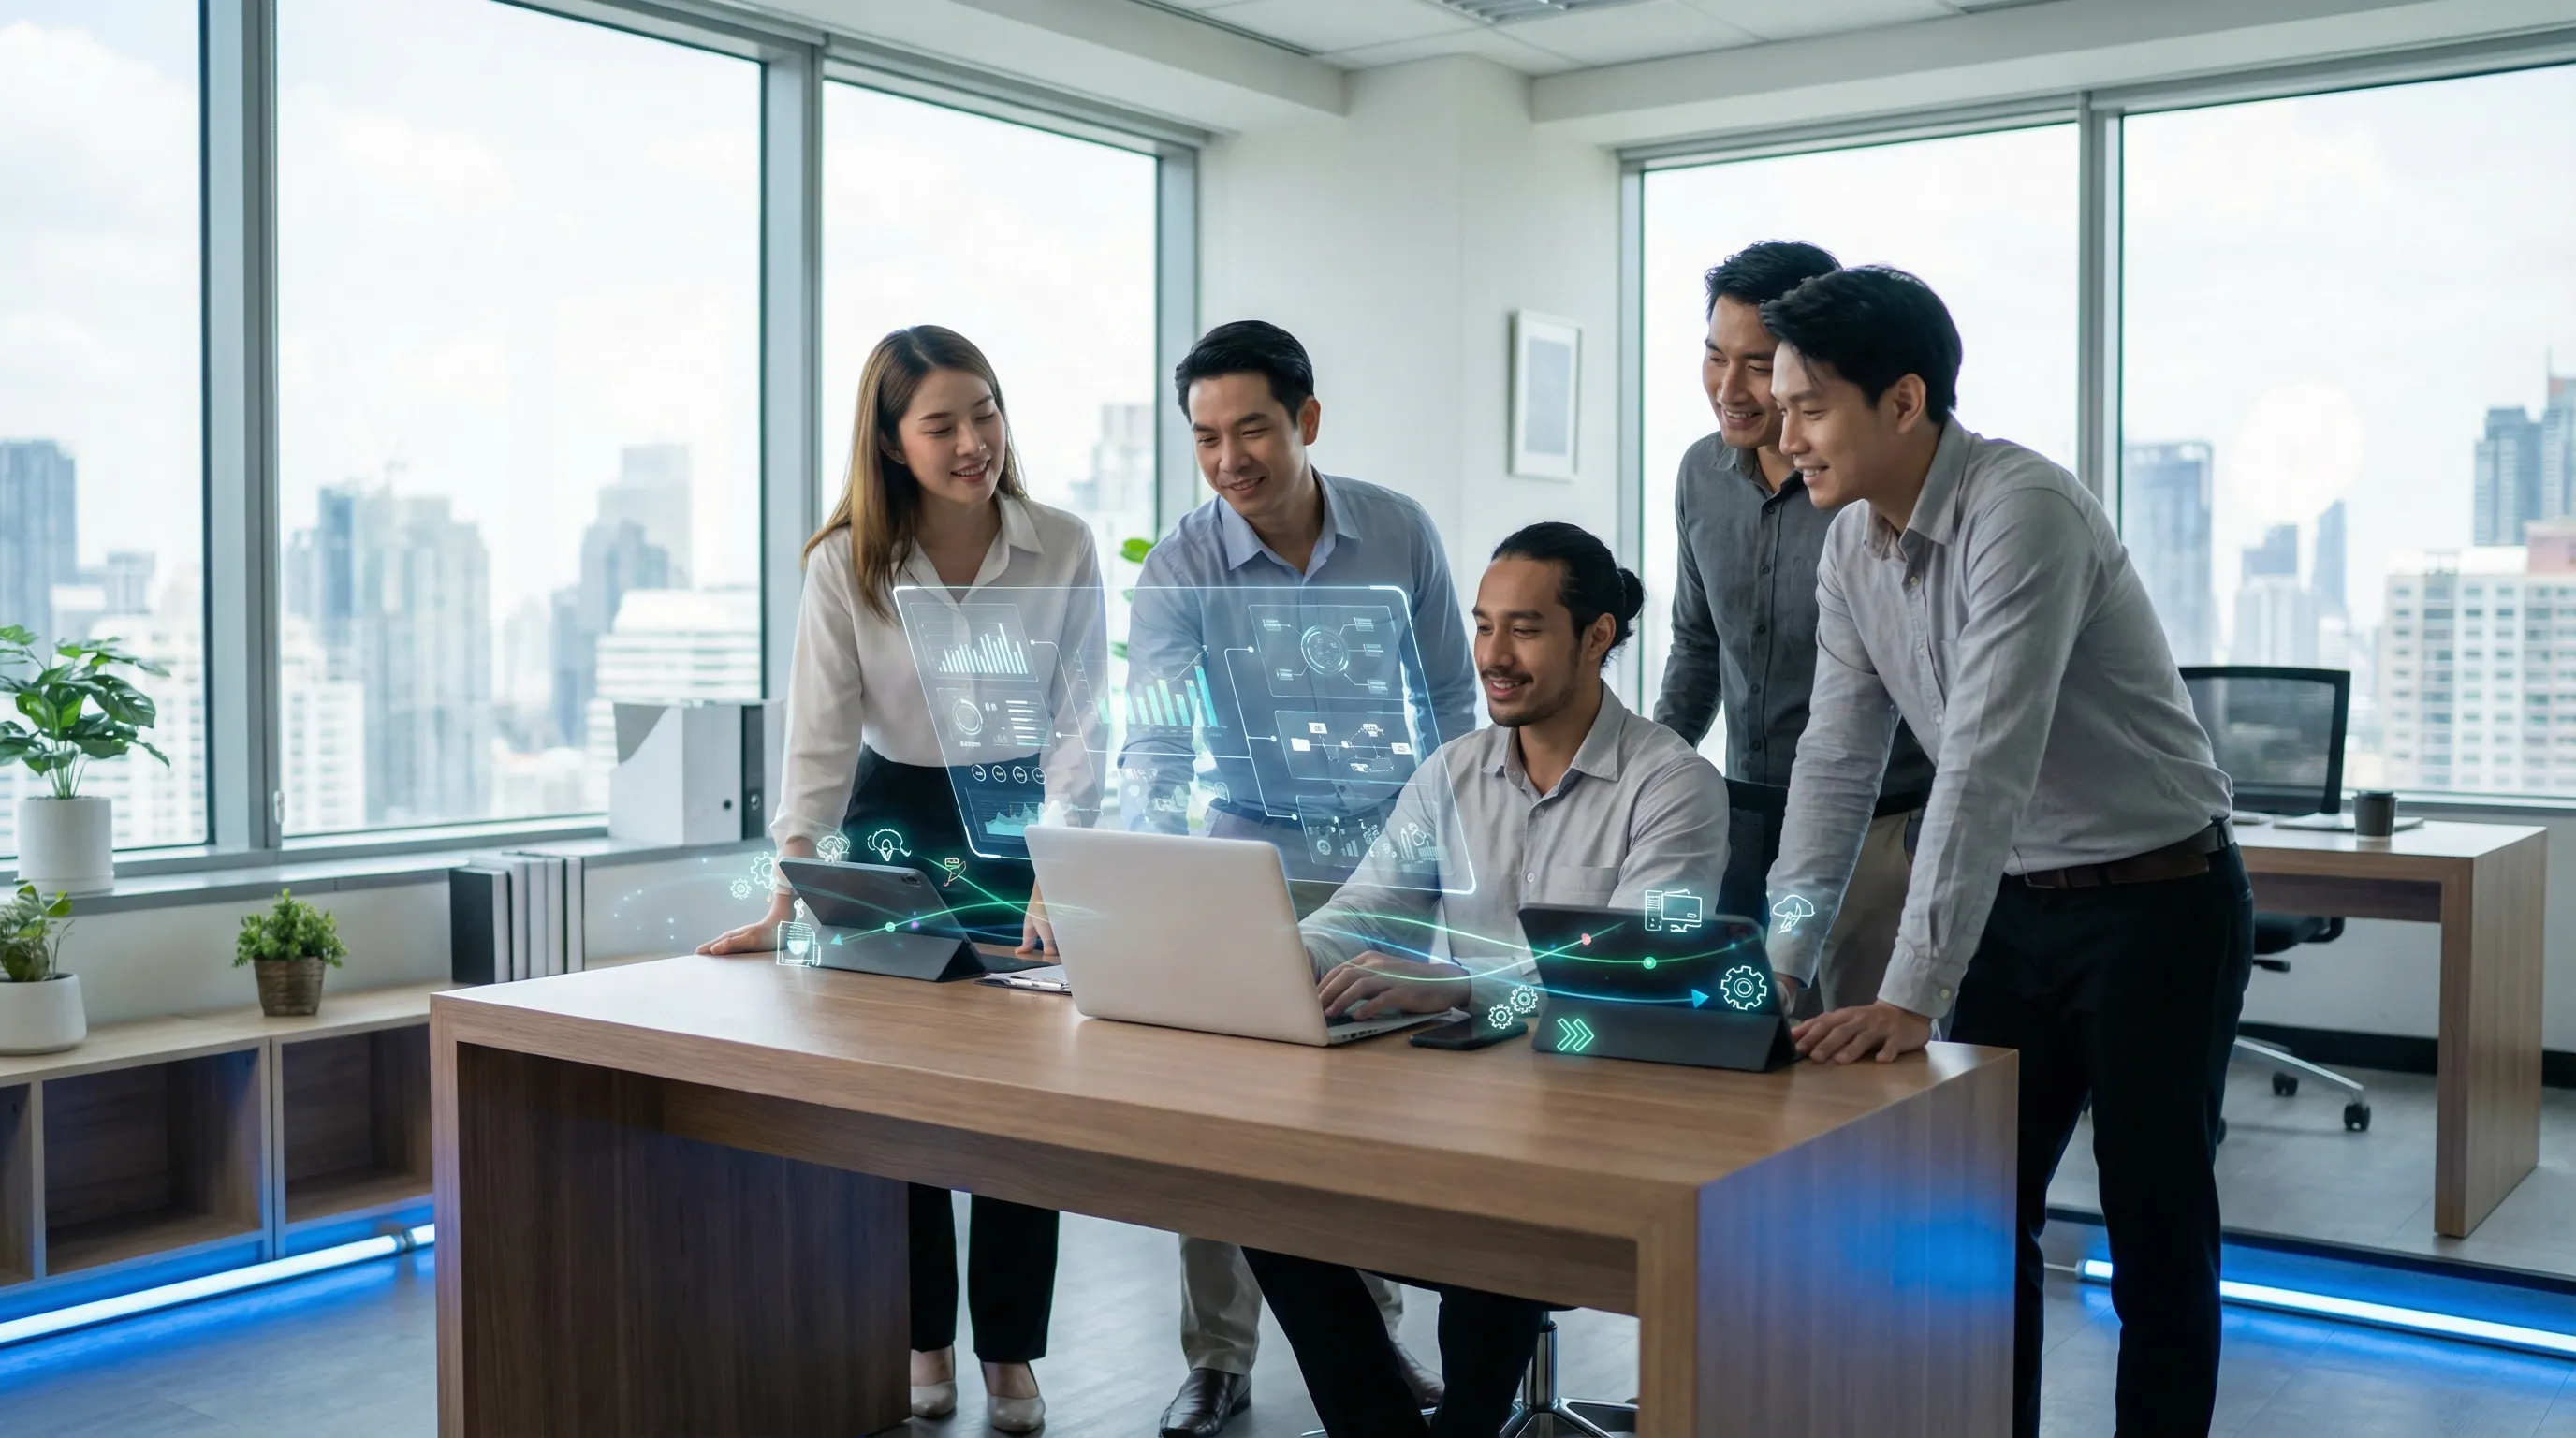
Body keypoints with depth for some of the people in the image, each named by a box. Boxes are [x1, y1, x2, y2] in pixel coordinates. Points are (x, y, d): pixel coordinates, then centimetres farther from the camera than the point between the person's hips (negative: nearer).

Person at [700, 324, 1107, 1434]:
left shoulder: (1064, 550, -12)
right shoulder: (844, 563, -12)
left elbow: (1077, 725, -13)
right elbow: (819, 739, -14)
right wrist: (785, 903, -22)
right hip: (894, 825, 1)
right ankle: (922, 1344, 21)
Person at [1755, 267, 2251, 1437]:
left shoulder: (2021, 509, -25)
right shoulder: (1852, 548, 0)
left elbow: (1985, 766, -31)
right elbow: (1835, 764, 2)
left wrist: (1909, 997, -33)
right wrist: (1780, 968, -4)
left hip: (2158, 901, -7)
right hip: (2017, 902, 7)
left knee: (2156, 1234, 2)